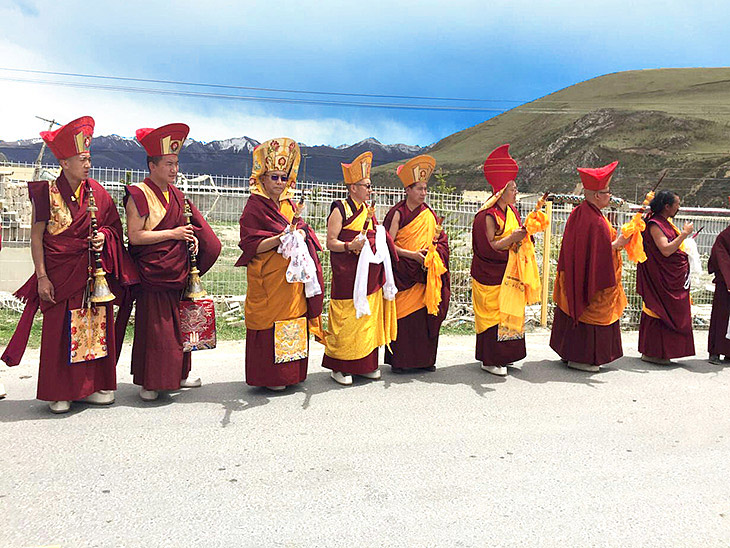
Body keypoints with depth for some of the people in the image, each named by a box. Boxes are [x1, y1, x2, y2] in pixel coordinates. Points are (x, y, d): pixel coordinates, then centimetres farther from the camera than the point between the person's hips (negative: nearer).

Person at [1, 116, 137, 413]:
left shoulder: (96, 192, 7)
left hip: (94, 274, 3)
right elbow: (36, 236, -4)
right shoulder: (47, 193, -3)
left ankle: (91, 386, 18)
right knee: (59, 331, 0)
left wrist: (103, 237, -8)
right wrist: (42, 276, -10)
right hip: (59, 274, -3)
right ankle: (59, 393, 13)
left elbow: (114, 225, 15)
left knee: (95, 327, 5)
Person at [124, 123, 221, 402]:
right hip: (153, 274, -7)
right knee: (153, 326, -1)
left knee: (177, 324, 14)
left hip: (178, 273, 7)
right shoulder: (139, 195, -10)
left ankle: (177, 374, 27)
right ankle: (149, 382, 12)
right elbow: (134, 236, -16)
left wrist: (190, 237, 2)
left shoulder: (175, 193, 12)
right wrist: (173, 234, -19)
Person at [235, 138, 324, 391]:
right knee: (271, 324, -3)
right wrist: (281, 238, -22)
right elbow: (251, 246, -12)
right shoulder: (255, 206, -5)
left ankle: (290, 372, 20)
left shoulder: (290, 204, 16)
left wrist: (300, 234, -7)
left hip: (293, 277, 7)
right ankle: (269, 377, 8)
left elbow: (304, 230, 17)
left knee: (293, 320, 9)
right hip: (269, 277, -6)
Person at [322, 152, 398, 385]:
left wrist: (380, 238, 6)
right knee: (346, 321, -1)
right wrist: (350, 246, -24)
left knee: (368, 320, 12)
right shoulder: (340, 210, -7)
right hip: (347, 276, -7)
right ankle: (339, 367, 12)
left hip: (370, 276, 7)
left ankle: (366, 364, 24)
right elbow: (330, 242, -10)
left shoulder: (368, 210, 15)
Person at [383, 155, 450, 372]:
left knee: (425, 315, 5)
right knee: (403, 317, -3)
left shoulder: (428, 214, 12)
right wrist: (413, 254, -17)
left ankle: (425, 359, 17)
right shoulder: (398, 213, -3)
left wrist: (432, 254, -8)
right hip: (403, 274, -4)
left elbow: (441, 240, 11)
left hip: (425, 275, 4)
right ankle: (399, 360, 7)